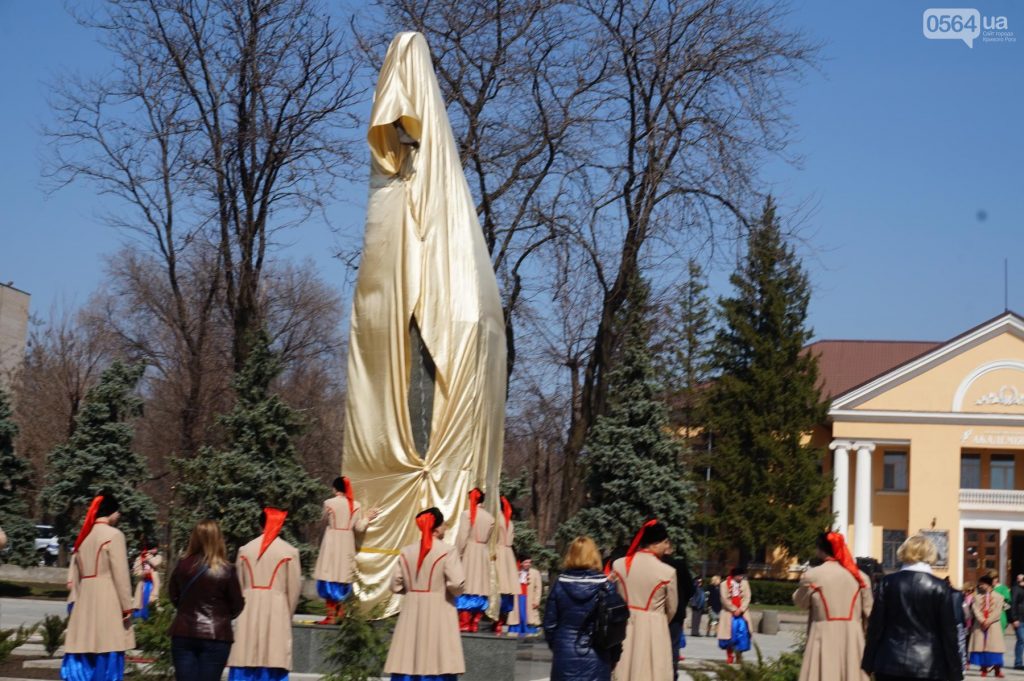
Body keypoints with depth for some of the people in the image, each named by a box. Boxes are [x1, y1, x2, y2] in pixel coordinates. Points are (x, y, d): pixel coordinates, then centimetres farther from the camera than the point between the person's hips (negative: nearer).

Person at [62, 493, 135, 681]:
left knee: (82, 660, 6)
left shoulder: (83, 536, 14)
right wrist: (127, 607, -6)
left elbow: (73, 576, 14)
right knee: (106, 658, -4)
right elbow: (120, 574, -10)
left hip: (84, 602, 7)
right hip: (107, 604, -7)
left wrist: (74, 601, 16)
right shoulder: (114, 535, -8)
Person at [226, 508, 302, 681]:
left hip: (249, 614, 3)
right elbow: (294, 588, -2)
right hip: (277, 614, -3)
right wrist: (287, 614, 13)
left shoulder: (245, 550, 5)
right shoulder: (289, 552, -4)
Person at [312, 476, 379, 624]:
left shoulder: (329, 503, -9)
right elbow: (359, 528, 0)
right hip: (347, 545, 4)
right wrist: (367, 518, 18)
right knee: (343, 577, 15)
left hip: (332, 543, -4)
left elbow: (325, 522, 5)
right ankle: (340, 612, 22)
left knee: (329, 578, -1)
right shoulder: (356, 505, 1)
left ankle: (331, 615, -5)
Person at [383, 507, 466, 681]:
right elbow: (457, 584, -17)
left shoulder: (406, 552, 5)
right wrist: (448, 591, 4)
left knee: (406, 665, 5)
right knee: (437, 665, -4)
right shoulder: (447, 551, -9)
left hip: (412, 612, 5)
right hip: (438, 612, -5)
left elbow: (395, 585, 6)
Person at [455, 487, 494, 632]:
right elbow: (488, 539, 8)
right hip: (483, 554, 4)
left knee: (465, 588, -3)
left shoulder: (467, 514, -8)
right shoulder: (490, 518, 5)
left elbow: (462, 537, -11)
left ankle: (464, 623, -7)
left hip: (468, 553, -4)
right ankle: (474, 623, 6)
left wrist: (457, 554, -5)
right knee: (479, 587, 7)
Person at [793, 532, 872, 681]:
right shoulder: (860, 577, 4)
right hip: (853, 640, 3)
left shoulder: (812, 576, -5)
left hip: (824, 639, -3)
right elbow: (869, 613, 6)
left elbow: (800, 602, 10)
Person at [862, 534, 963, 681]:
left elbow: (876, 625, 2)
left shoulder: (888, 582, 2)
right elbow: (948, 631, 0)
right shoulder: (939, 587, -1)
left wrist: (869, 663, 8)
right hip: (927, 665, -2)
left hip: (890, 663, 2)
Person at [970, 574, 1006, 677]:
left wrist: (988, 621, -16)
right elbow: (976, 610, -2)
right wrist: (982, 621, -16)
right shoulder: (977, 597, 11)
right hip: (980, 625, 2)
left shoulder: (998, 597, 4)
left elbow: (997, 612, -6)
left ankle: (997, 670, -4)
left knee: (994, 646, -7)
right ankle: (984, 669, 4)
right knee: (981, 646, -1)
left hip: (993, 625, -2)